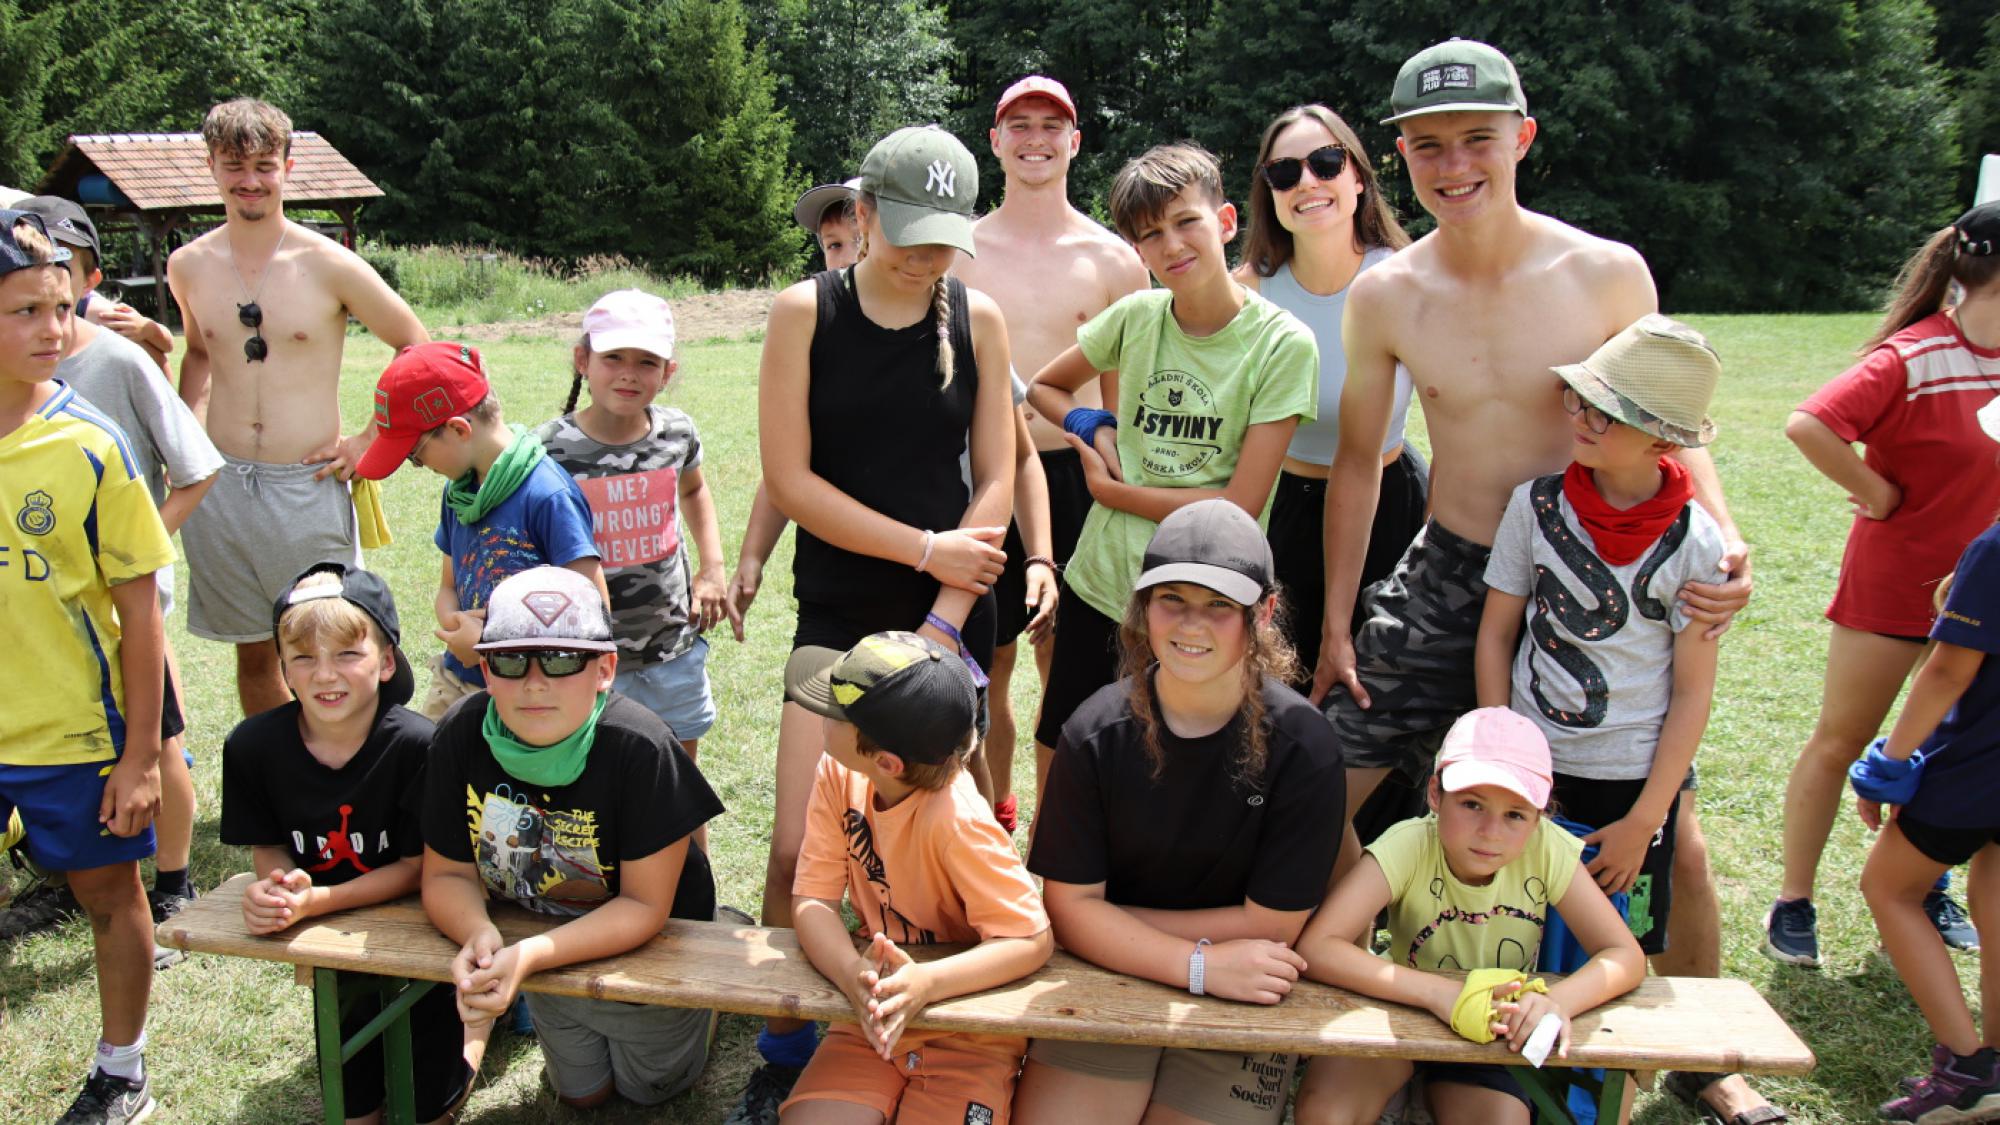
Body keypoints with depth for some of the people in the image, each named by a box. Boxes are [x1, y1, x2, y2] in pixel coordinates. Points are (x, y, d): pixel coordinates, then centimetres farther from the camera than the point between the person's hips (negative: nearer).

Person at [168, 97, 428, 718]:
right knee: (252, 651, 14)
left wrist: (371, 439, -4)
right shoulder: (189, 265, 5)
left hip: (309, 487, -3)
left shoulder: (329, 265, -7)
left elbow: (417, 349, 1)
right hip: (219, 489, 4)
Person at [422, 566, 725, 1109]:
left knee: (648, 1089, 26)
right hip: (543, 952, 4)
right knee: (582, 1095, 29)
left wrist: (527, 957, -42)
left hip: (647, 954, -4)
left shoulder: (639, 748, -37)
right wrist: (479, 933, -37)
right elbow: (448, 874, -15)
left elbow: (644, 906, -31)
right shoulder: (462, 734, -25)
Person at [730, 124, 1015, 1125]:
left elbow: (995, 482, 1)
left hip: (954, 613, 1)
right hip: (837, 614, -1)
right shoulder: (805, 313, -1)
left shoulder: (976, 318, 3)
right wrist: (924, 548, -10)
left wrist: (941, 625, -9)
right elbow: (789, 477, -6)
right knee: (797, 849, -6)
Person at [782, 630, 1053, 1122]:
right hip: (877, 1012, 4)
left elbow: (1031, 941, -24)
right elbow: (812, 901, -12)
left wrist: (926, 983, -39)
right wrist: (855, 975, -33)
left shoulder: (956, 822, -28)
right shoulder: (838, 776, -10)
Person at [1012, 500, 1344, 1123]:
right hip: (1108, 980, 1)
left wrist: (1110, 920, -10)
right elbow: (1068, 906, -8)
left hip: (1240, 1005, -1)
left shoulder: (1302, 748, -16)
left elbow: (1271, 926, -12)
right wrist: (1203, 964, -19)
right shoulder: (1096, 733, -10)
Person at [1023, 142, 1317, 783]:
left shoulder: (1282, 344, -12)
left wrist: (1111, 490, -8)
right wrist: (1095, 427, -2)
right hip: (1099, 585, 4)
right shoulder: (1135, 316, 0)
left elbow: (1239, 507, -15)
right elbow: (1043, 387, 18)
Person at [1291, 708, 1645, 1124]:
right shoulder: (1409, 846, -25)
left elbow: (1626, 957, -15)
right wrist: (1442, 993, -43)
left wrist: (1557, 1001, -37)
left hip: (1495, 1035, 1)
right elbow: (1314, 947, -33)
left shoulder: (1547, 849, -19)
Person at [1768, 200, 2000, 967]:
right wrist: (1876, 494, -20)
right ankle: (1793, 902, 14)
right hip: (1893, 579, -6)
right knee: (1841, 740, 4)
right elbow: (1808, 425, -33)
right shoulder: (1911, 358, -20)